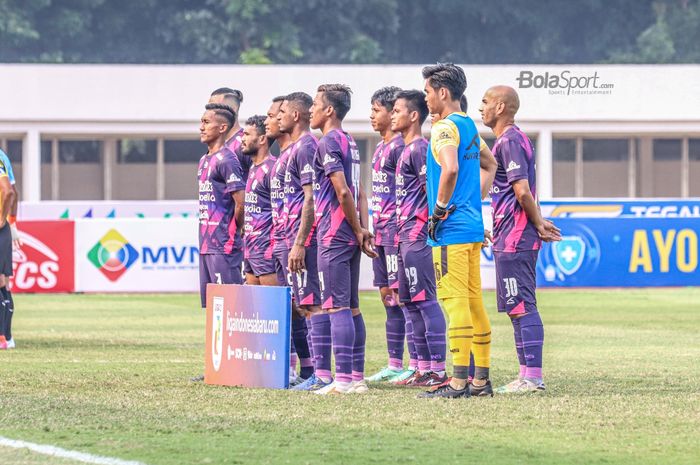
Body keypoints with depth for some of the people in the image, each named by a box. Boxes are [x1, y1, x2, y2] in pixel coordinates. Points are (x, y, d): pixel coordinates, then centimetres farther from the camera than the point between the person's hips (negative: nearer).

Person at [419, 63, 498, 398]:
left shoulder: (445, 127, -12)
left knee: (454, 301, -9)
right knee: (473, 301, 11)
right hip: (473, 226, 9)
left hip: (451, 231, -9)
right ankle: (481, 379, 13)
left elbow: (450, 169, -29)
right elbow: (489, 165, 30)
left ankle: (459, 381, -11)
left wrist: (440, 208, -17)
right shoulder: (469, 126, 16)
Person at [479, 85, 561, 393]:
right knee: (519, 307, 11)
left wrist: (538, 225, -9)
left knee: (522, 307, -9)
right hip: (510, 238, 10)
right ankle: (528, 376, 14)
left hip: (515, 239, -10)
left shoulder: (510, 141, -14)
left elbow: (523, 191, -20)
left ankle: (532, 376, -9)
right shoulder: (510, 140, 18)